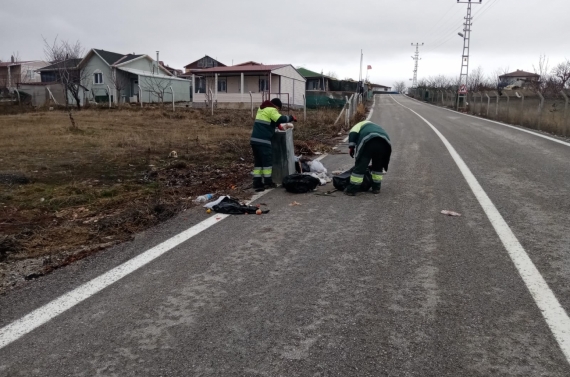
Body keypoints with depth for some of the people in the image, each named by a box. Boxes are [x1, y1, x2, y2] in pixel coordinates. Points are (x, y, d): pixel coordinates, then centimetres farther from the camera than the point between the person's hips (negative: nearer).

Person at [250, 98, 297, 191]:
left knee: (258, 162, 11)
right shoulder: (271, 110, -6)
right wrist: (291, 117, -3)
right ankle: (268, 182, 9)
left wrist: (277, 125, 27)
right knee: (267, 160, 4)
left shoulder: (262, 109, 22)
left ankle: (257, 184, 10)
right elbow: (281, 119, -18)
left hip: (254, 139, 8)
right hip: (263, 140, -8)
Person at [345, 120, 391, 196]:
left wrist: (351, 146, 4)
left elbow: (353, 133, 9)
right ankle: (376, 188, 29)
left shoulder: (361, 124, 33)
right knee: (378, 166, 25)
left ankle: (351, 189, 2)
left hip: (368, 141, -5)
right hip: (384, 142, 5)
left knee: (360, 166, -1)